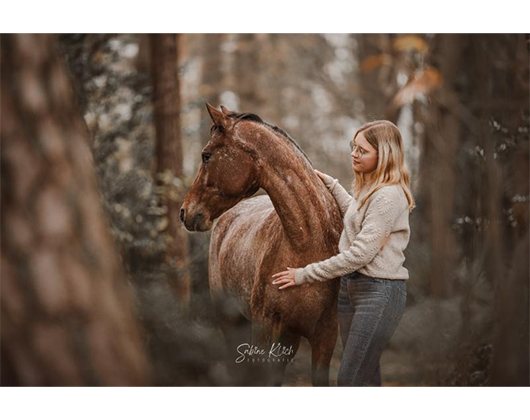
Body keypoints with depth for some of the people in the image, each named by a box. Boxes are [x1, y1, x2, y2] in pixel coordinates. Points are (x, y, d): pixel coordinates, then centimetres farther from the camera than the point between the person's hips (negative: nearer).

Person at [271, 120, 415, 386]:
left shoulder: (389, 196, -18)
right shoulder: (369, 189, 13)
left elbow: (359, 254, -21)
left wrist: (305, 274, -16)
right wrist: (329, 183, 32)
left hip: (379, 292, -10)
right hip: (351, 288, 10)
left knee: (349, 381, -11)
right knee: (366, 378, 13)